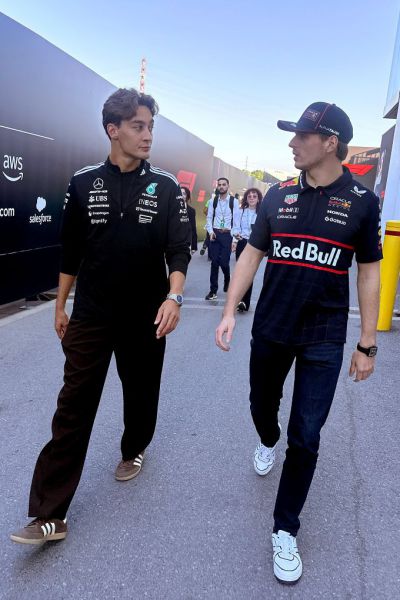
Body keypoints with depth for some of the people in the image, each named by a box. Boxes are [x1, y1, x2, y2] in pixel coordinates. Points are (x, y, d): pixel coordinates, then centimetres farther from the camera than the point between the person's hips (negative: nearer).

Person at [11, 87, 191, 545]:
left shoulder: (166, 187, -2)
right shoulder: (83, 182, 0)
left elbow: (179, 250, -5)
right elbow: (70, 251, 6)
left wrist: (173, 296, -22)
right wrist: (60, 307, 9)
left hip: (145, 318, 0)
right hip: (90, 317, 0)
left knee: (141, 394, 16)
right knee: (73, 408, 1)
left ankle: (134, 450, 47)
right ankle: (49, 515, 10)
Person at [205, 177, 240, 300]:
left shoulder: (234, 201, -2)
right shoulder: (213, 201, 5)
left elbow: (236, 220, -3)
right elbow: (209, 218, 7)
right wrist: (211, 231, -8)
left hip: (227, 235, -2)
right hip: (215, 234, 2)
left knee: (224, 262, -3)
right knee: (214, 262, 2)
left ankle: (227, 281, 31)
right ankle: (213, 290, 10)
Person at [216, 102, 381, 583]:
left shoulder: (361, 201, -5)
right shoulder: (278, 196, 1)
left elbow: (368, 273, -1)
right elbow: (251, 255, 5)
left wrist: (367, 344, -2)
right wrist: (230, 312, -4)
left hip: (324, 340, -2)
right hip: (269, 331, 3)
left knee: (305, 438, 2)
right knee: (262, 407, 20)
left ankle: (285, 529, 22)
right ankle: (268, 443, 57)